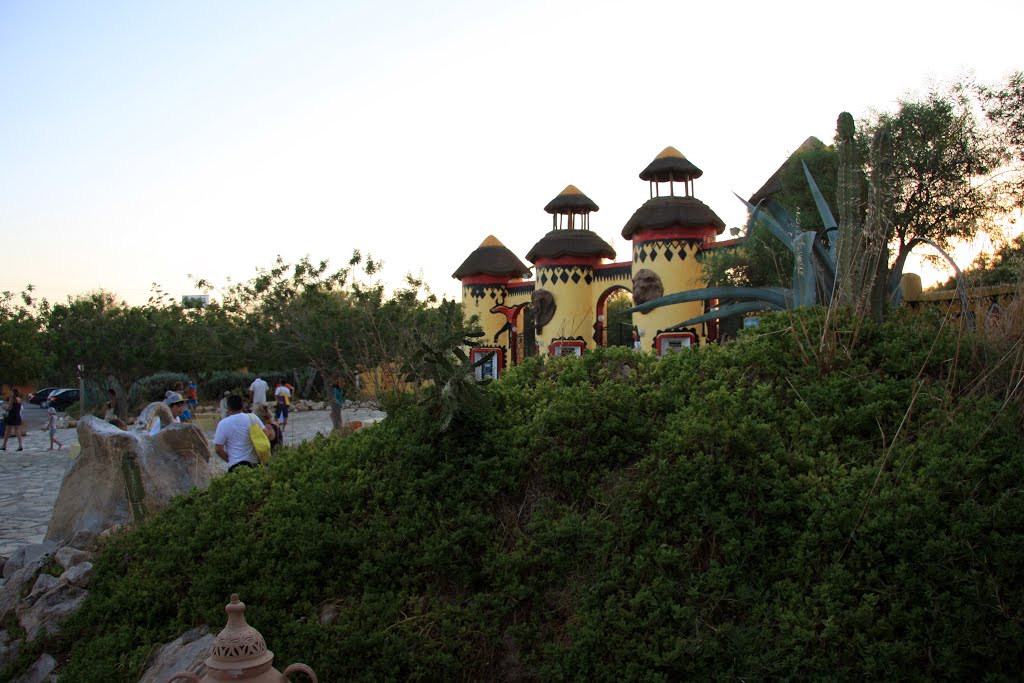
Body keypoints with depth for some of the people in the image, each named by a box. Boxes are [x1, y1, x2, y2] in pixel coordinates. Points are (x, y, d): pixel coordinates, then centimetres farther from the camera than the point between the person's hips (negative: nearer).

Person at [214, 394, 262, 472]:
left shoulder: (223, 424, -7)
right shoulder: (252, 417, 0)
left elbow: (218, 448, -8)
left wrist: (229, 460, 6)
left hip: (236, 465, -3)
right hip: (255, 463, 3)